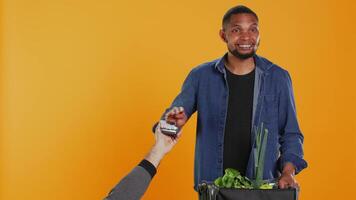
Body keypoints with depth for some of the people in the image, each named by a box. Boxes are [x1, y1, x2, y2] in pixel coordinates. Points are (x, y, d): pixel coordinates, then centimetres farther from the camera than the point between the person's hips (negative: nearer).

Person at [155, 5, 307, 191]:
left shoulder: (278, 78, 0)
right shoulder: (201, 76, -1)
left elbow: (290, 134, 4)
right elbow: (171, 116, -1)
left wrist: (288, 172, -12)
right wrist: (174, 121, -24)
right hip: (213, 187, 0)